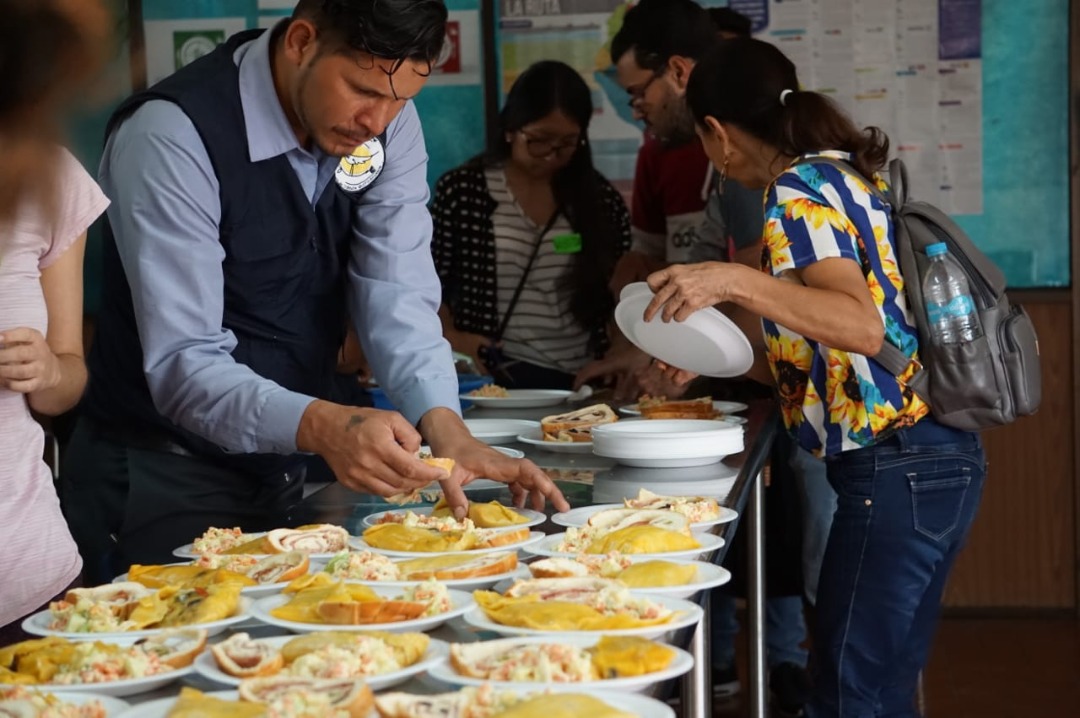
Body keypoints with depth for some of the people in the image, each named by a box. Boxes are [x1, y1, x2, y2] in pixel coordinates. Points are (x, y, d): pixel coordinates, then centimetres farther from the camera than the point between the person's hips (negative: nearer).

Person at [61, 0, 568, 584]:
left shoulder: (388, 123, -5)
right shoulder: (171, 136, -24)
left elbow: (395, 292, -11)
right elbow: (182, 365, -28)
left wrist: (444, 427, -29)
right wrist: (321, 427, -45)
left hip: (283, 473, 6)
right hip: (163, 486, -6)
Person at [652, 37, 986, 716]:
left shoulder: (798, 192, -12)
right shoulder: (843, 175, 16)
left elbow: (863, 327, -28)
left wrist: (734, 282, -33)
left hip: (895, 470, -10)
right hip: (935, 456, 10)